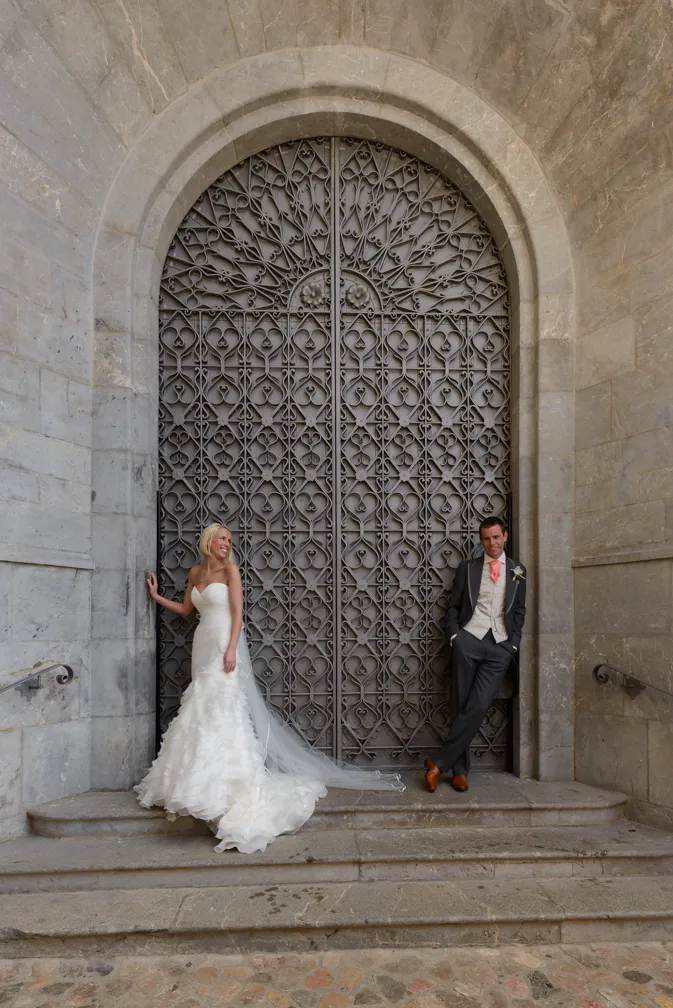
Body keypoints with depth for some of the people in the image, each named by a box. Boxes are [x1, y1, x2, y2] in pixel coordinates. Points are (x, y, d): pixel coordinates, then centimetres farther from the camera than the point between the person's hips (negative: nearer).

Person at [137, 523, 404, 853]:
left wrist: (231, 649, -19)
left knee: (222, 707, -12)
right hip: (203, 645, 6)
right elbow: (185, 609, 24)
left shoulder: (229, 569, -2)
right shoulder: (195, 572, 13)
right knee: (202, 709, 6)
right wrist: (157, 596, 22)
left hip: (224, 644, -6)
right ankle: (205, 776, 14)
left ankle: (224, 784, -9)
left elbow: (237, 611, -9)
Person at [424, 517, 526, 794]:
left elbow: (520, 611, 15)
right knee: (460, 705, -3)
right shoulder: (467, 568, 12)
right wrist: (454, 635, -2)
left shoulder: (518, 571, 15)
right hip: (469, 639, 0)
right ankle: (460, 770, 6)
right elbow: (453, 607, 12)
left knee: (478, 706, -12)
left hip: (500, 646, 0)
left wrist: (513, 643, 3)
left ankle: (440, 764, -6)